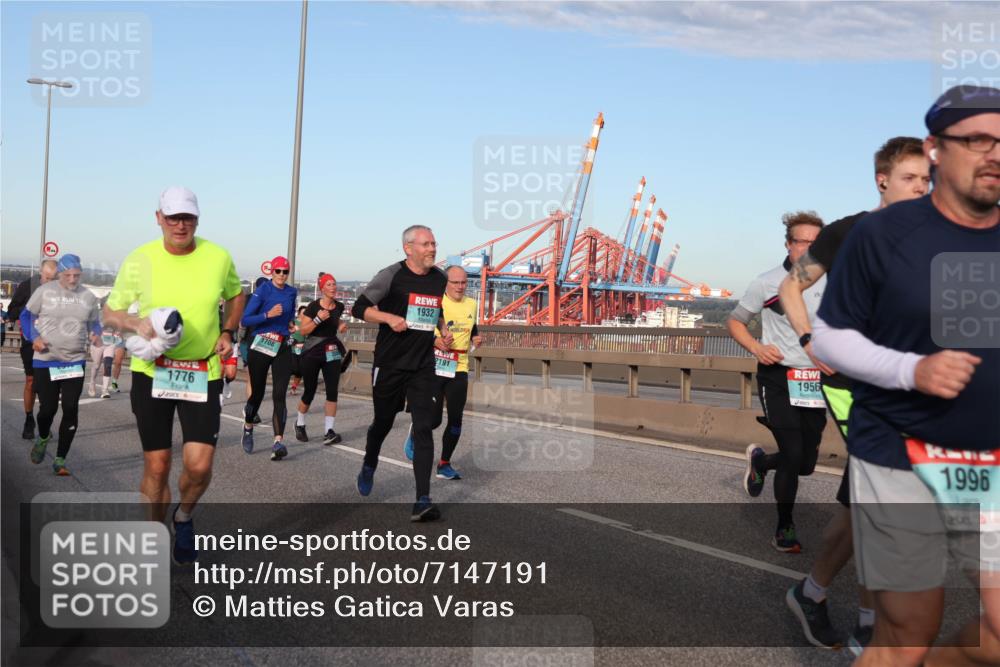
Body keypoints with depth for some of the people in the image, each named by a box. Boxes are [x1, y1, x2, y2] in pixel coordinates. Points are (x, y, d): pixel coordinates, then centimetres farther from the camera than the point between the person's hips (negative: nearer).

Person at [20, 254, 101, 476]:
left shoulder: (88, 297, 3)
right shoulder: (44, 291, -5)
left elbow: (95, 323, 15)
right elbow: (26, 315, 5)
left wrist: (95, 334, -8)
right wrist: (34, 337, -11)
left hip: (75, 362, 2)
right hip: (45, 361, -2)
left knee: (71, 409, -5)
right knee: (48, 408, 2)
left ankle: (60, 459, 8)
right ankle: (42, 439, 38)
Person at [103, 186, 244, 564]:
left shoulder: (218, 257, -3)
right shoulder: (140, 260, -5)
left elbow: (236, 295, 17)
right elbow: (110, 312, 4)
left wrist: (228, 333, 2)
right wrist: (137, 324, -17)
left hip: (203, 373, 0)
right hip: (151, 372, 0)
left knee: (199, 465, -9)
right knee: (156, 466, 6)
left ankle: (184, 517, 25)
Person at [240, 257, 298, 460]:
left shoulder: (292, 293, 8)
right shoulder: (262, 291, -7)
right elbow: (245, 320, -13)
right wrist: (268, 314, -23)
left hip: (283, 348, 3)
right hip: (260, 346, -3)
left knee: (279, 395, -10)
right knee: (257, 393, 9)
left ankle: (278, 442, -15)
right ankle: (248, 427, 39)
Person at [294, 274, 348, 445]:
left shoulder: (339, 307, 4)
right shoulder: (313, 306, -10)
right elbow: (303, 330, -12)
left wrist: (341, 326, 5)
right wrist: (318, 319, -24)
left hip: (332, 352, 3)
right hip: (312, 352, -3)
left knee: (332, 391, -9)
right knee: (309, 392, 7)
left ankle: (329, 431, -8)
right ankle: (300, 424, 32)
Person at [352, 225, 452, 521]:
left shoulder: (440, 278, 7)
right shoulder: (392, 275, -10)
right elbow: (359, 308, -6)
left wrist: (444, 331, 9)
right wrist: (390, 317, -21)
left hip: (423, 367, 3)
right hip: (389, 364, -3)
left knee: (423, 429, -8)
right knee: (383, 422, 13)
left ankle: (422, 501, -11)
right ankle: (369, 467, 46)